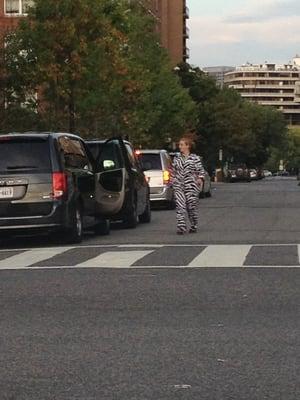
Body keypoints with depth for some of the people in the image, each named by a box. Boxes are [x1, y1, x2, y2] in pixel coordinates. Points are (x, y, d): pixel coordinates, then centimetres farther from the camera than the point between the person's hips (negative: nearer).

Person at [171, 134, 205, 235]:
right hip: (179, 187, 3)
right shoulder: (177, 159, 10)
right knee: (180, 207, -10)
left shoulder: (195, 158, 0)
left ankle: (194, 226, 21)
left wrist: (200, 179, -13)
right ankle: (181, 227, -14)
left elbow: (201, 171, 1)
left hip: (191, 186, -2)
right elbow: (174, 172, 21)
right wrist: (173, 179, 10)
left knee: (191, 207, 3)